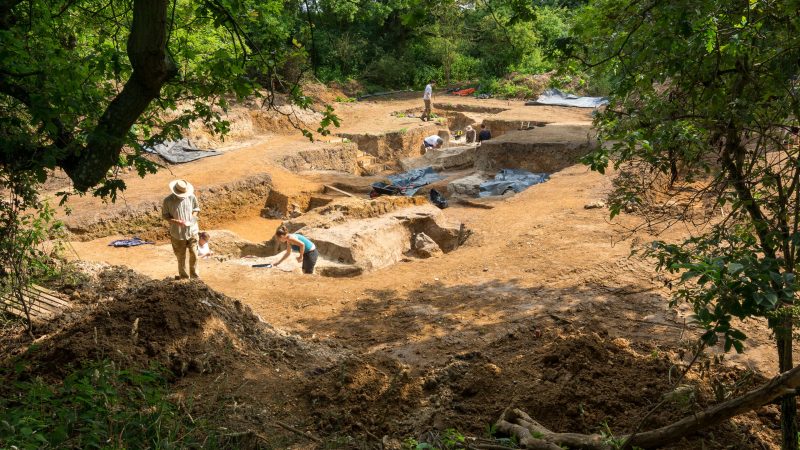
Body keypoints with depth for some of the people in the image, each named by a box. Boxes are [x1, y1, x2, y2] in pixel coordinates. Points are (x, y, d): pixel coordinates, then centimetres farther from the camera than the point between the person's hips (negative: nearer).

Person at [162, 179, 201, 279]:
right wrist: (177, 221, -23)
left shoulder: (191, 197, -8)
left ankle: (194, 274, 30)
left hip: (192, 231, 2)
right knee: (181, 256, 12)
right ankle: (183, 276, 31)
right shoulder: (168, 201, -15)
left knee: (194, 254, 10)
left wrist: (192, 217, -12)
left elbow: (196, 209, 7)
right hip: (178, 234, -2)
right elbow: (165, 216, -8)